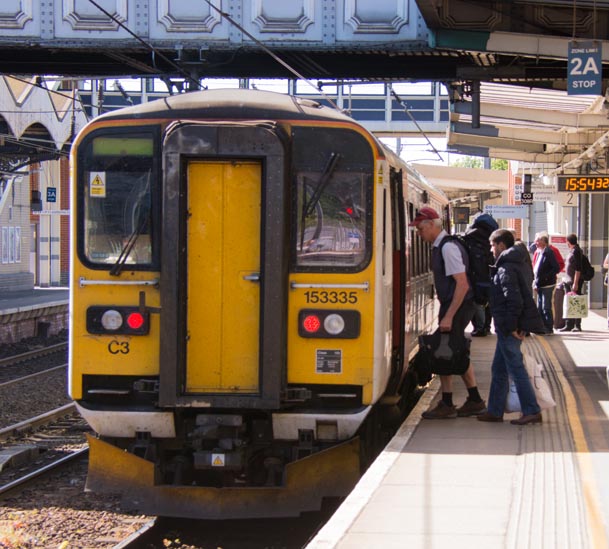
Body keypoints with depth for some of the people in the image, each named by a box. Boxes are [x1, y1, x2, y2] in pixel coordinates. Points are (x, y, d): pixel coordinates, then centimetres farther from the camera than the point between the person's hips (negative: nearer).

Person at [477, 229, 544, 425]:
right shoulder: (516, 264, 15)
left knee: (516, 369, -5)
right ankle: (495, 411, 21)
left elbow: (514, 300, -24)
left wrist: (511, 326, -19)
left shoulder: (506, 269, -16)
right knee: (499, 369, 16)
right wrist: (513, 326, 17)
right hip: (509, 328, 10)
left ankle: (532, 411, -2)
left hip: (508, 329, -10)